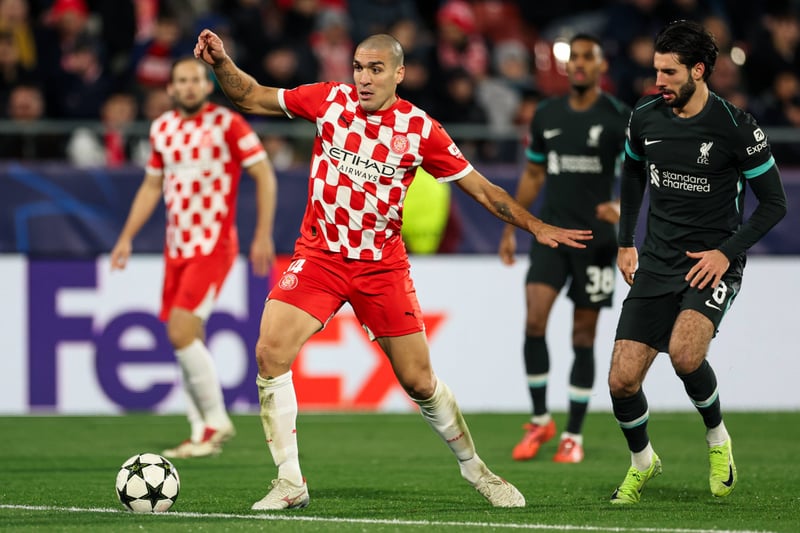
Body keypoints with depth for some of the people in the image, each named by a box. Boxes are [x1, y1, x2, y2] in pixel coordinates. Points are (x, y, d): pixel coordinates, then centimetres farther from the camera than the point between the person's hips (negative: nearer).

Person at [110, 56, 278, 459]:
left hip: (214, 245, -6)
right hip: (177, 247, 6)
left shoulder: (227, 123, -7)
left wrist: (263, 236, -12)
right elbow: (151, 186, 22)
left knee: (182, 332, -17)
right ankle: (202, 433, 12)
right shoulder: (162, 129, 11)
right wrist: (127, 237, 18)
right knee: (186, 339, 5)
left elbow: (264, 175, -6)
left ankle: (216, 420, -4)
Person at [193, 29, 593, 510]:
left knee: (420, 383, 2)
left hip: (382, 266, -1)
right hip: (319, 255, 1)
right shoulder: (331, 99, -4)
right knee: (270, 353, -18)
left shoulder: (419, 128, -7)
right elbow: (251, 98, 6)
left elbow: (480, 188, 0)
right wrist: (221, 62, -11)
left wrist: (536, 226, -6)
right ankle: (290, 484, -9)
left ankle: (474, 468, 27)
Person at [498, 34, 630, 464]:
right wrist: (511, 228, 17)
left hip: (595, 237, -3)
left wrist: (622, 207, -27)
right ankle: (540, 420, 1)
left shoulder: (619, 118, -4)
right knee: (534, 320, -14)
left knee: (583, 336, 2)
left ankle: (573, 435, 11)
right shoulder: (547, 115, 8)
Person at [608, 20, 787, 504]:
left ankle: (717, 438, -1)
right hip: (657, 261, 5)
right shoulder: (645, 118, 1)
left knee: (684, 354, -31)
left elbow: (774, 203, -5)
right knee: (622, 381, -5)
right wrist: (626, 243, 15)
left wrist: (728, 251, -15)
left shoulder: (736, 127, -13)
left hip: (713, 261, -4)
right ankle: (642, 461, 25)